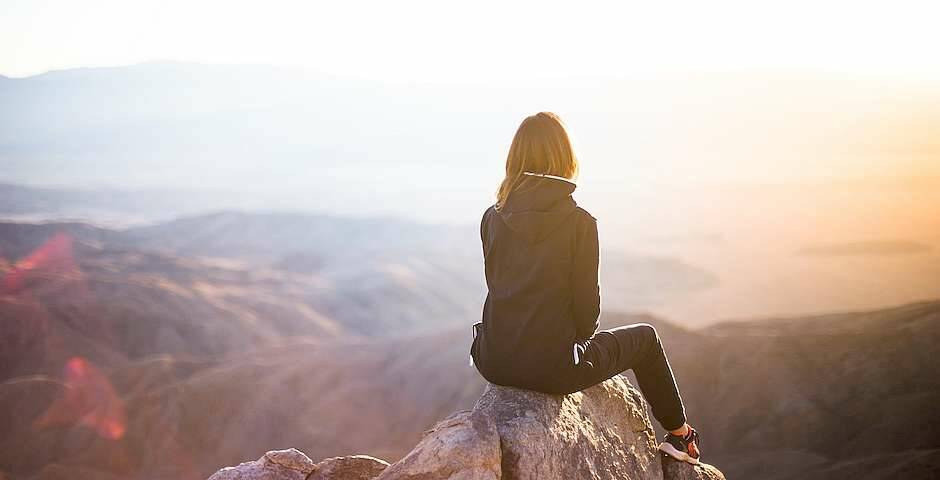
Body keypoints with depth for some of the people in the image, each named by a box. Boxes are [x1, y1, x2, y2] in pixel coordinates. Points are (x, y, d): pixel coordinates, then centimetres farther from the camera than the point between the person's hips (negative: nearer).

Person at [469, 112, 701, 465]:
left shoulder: (492, 218, 0)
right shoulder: (579, 221, -12)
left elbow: (497, 285, 9)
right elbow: (586, 301, -8)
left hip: (495, 363, 5)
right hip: (552, 368, -4)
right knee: (644, 337, 22)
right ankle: (679, 435, 39)